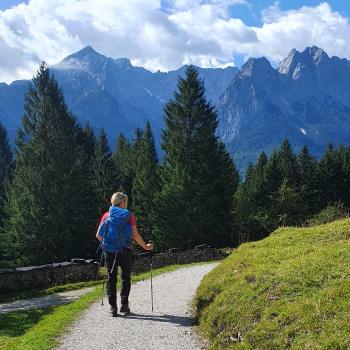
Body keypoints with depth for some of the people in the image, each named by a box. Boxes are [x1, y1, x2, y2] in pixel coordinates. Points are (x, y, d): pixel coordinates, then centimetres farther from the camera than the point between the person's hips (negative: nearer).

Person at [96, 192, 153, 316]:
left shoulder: (107, 215, 5)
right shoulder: (129, 215, -2)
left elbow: (98, 235, 4)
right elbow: (136, 236, -4)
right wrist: (146, 247, 8)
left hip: (110, 250, 2)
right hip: (125, 250, -2)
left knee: (111, 278, 9)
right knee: (125, 277, 12)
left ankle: (113, 307, 7)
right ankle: (124, 304, 5)